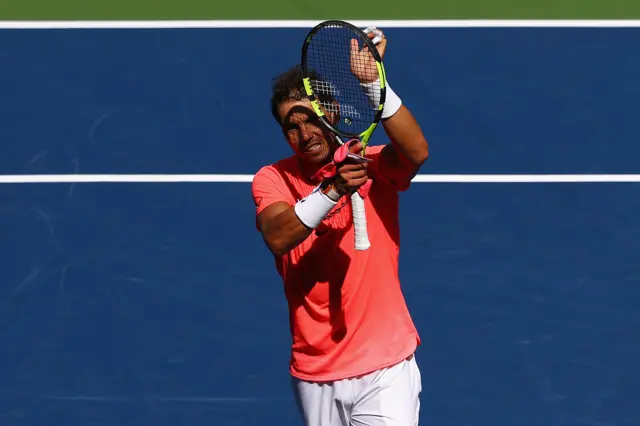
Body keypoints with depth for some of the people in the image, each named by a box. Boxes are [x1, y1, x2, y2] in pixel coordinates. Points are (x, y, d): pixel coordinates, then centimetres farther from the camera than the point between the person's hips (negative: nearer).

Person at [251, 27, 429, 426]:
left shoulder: (373, 165, -5)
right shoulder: (272, 179, -1)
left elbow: (416, 152, -28)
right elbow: (278, 238, -21)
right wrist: (332, 190, -36)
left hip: (384, 367, -2)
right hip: (313, 374, 3)